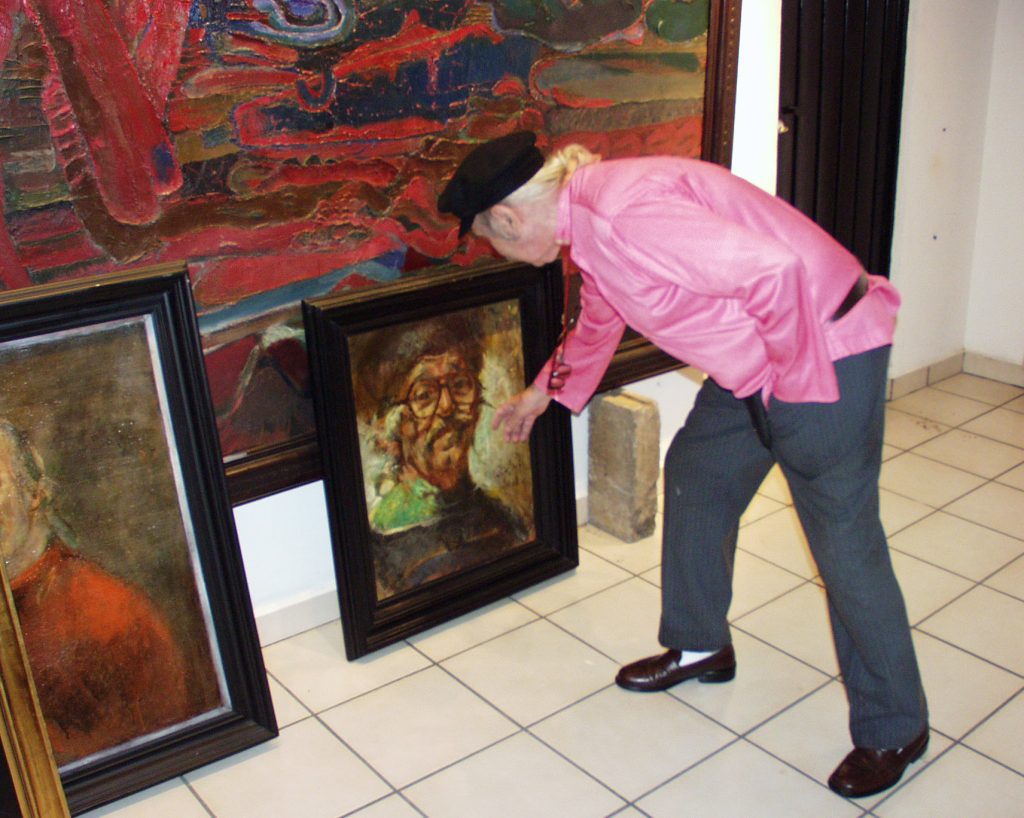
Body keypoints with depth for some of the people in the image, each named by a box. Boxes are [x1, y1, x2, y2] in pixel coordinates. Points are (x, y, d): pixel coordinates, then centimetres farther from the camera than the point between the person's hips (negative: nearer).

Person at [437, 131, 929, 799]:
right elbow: (598, 324, 28)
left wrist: (794, 373, -18)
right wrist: (541, 394, 42)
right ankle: (700, 646, 39)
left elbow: (775, 268, -33)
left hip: (824, 352, -10)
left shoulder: (622, 212, -26)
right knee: (695, 477, 20)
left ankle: (895, 731, 20)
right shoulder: (588, 224, 8)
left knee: (845, 543, 0)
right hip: (756, 365, 10)